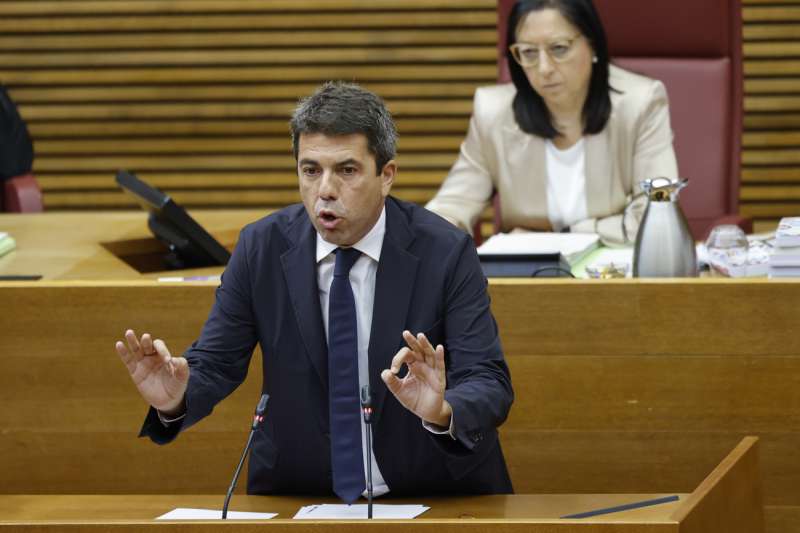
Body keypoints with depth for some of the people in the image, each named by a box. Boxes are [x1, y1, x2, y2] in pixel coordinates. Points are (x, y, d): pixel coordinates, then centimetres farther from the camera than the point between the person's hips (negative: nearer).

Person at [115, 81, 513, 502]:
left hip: (433, 495, -1)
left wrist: (442, 412, -36)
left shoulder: (446, 252, -10)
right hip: (296, 495, 1)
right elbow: (213, 368, 1)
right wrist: (173, 400, -23)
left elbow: (490, 386, -14)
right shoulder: (261, 247, -3)